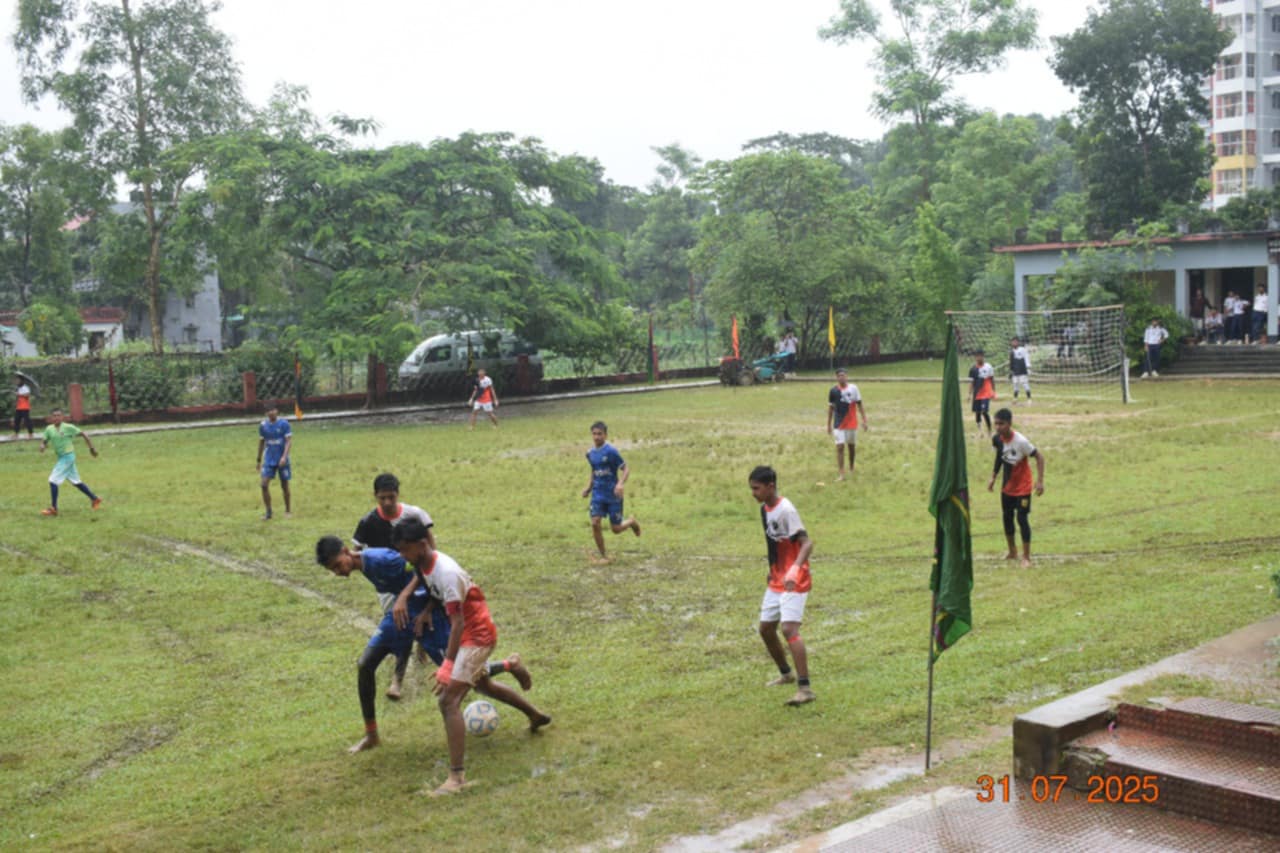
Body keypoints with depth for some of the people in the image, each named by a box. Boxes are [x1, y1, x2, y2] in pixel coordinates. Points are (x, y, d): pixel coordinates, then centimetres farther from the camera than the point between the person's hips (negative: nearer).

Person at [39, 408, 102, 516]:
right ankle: (95, 499, 27)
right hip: (61, 457, 7)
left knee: (53, 480, -10)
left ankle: (53, 508, -3)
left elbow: (83, 434, -7)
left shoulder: (68, 427, -13)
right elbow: (44, 440, 7)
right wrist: (42, 446, -18)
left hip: (68, 456, -7)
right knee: (76, 482, 14)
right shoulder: (49, 429, 3)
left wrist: (92, 448, -3)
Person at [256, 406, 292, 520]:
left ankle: (288, 510, 23)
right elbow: (261, 443, 13)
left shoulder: (284, 424, -8)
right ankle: (268, 512, 0)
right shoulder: (263, 425, 3)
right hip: (269, 460, 3)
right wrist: (259, 460, 15)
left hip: (282, 460, -3)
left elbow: (289, 441, -12)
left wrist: (284, 457, -24)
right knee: (264, 484, -10)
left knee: (284, 486, 6)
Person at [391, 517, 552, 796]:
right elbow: (420, 576, 21)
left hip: (477, 635, -10)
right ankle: (536, 716, 53)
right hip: (475, 632, 10)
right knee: (482, 684, 32)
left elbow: (458, 621, -32)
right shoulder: (424, 562, -5)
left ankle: (457, 776, -20)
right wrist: (403, 597, 1)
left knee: (449, 701, -19)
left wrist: (448, 664, -37)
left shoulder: (446, 572, -31)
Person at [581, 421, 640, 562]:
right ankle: (603, 556, 3)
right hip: (598, 494, 5)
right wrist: (589, 487, 14)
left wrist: (621, 484, -29)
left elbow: (626, 469, -13)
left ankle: (631, 522, 35)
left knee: (616, 529, 1)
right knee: (595, 524, -12)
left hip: (613, 495, -4)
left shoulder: (611, 451, -13)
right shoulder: (590, 453, 6)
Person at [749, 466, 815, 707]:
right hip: (776, 581, 9)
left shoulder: (786, 510, -19)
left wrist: (795, 570, -41)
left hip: (794, 582, -9)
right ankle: (786, 674, 35)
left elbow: (807, 543, -27)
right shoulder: (764, 509, 7)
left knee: (789, 629, -20)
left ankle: (805, 689, -19)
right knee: (766, 628, 15)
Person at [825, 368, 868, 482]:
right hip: (839, 425, -1)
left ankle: (851, 469, 34)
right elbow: (830, 408, 5)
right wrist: (829, 425, 6)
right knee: (840, 447, -9)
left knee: (852, 446, 14)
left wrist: (864, 420, -5)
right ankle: (841, 474, -9)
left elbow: (859, 405, -1)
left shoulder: (853, 388, -5)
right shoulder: (833, 390, -3)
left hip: (852, 424, 1)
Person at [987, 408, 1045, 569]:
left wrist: (1040, 481, -24)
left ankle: (1026, 557, 6)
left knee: (1022, 519, -6)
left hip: (1022, 487, -6)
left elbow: (1039, 457, -19)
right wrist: (993, 477, 10)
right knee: (1007, 517, 14)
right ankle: (1012, 551, 33)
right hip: (1007, 486, 6)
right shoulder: (996, 439, -9)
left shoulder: (1020, 441, -27)